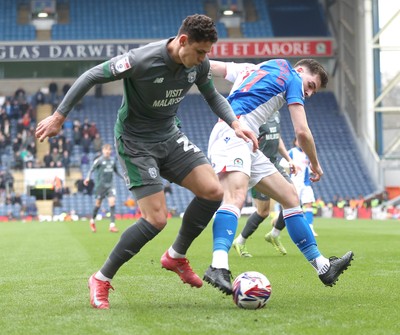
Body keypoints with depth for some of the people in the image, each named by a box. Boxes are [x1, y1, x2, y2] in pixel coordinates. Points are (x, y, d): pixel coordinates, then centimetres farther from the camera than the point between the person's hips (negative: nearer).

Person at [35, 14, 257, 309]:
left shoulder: (200, 64, -8)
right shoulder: (142, 60, -28)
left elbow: (212, 96, 12)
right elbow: (92, 77, -19)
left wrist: (235, 123, -6)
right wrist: (58, 118, -15)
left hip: (169, 136, 7)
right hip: (136, 143, -7)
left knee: (214, 191, -11)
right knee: (156, 219, -15)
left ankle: (177, 256, 11)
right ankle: (101, 280, 4)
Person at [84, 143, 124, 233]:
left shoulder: (112, 160, 9)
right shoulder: (99, 160, -6)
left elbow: (116, 171, 23)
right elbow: (91, 169, -11)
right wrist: (88, 178, -28)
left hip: (110, 184, 3)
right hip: (100, 184, -3)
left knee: (112, 202, -12)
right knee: (98, 203, 6)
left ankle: (112, 225, -14)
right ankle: (92, 221, 32)